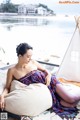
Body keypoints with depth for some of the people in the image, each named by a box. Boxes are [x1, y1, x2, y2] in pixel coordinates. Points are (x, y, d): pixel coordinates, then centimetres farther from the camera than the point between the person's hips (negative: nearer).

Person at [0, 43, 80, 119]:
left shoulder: (32, 62, -2)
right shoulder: (12, 71, -9)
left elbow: (45, 70, 12)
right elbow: (7, 88, -3)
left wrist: (49, 75, -10)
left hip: (50, 82, 2)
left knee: (70, 98, -10)